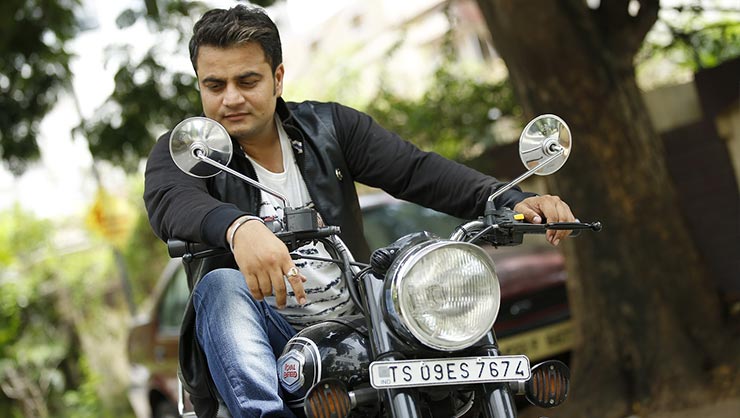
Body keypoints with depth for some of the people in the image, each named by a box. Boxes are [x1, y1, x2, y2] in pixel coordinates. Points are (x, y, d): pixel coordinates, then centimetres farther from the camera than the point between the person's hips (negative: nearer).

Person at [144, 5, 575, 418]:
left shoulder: (329, 125, 8)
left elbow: (416, 170, -5)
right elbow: (171, 202, -25)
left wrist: (513, 202, -22)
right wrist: (239, 227, -49)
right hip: (271, 337, -2)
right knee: (222, 286, -31)